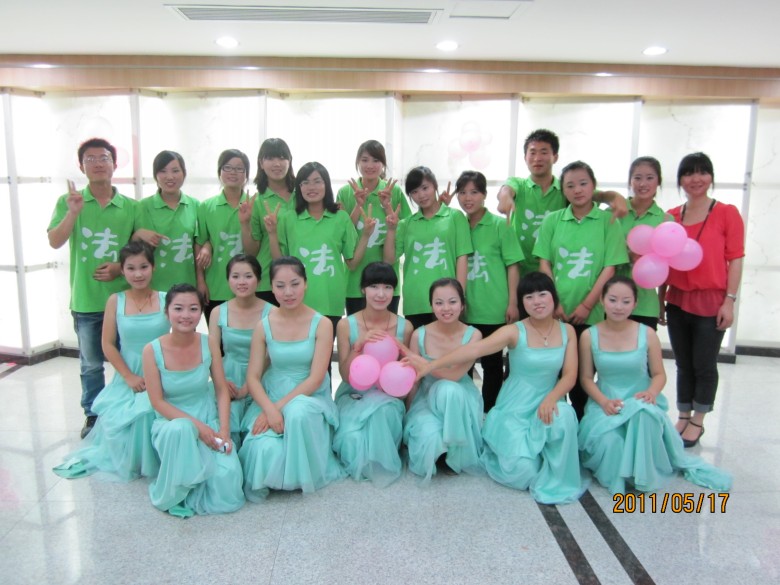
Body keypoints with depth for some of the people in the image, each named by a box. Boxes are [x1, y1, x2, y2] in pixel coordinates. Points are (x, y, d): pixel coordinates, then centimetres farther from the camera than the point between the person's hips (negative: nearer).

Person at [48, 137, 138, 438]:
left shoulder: (130, 207, 1)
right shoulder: (68, 201, 0)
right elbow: (55, 242, -10)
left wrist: (122, 267, -11)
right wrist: (73, 212, -23)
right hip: (86, 300, 0)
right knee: (91, 364, 13)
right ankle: (93, 416, 29)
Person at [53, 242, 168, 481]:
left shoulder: (167, 300, -6)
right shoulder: (115, 301, -2)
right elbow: (108, 345, 0)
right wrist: (129, 376, -7)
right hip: (127, 379, 2)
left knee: (149, 414, -24)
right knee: (121, 419, -15)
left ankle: (152, 462, 6)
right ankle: (127, 462, 18)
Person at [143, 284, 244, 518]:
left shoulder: (208, 344, -4)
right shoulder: (152, 351, -11)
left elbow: (222, 390, -2)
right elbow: (158, 402, -10)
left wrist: (224, 431, -13)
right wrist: (196, 425, -19)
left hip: (209, 420, 2)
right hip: (171, 422, -1)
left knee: (227, 478, -23)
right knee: (180, 430, -39)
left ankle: (196, 487, 13)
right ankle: (172, 494, -12)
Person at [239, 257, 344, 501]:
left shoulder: (321, 324, -9)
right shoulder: (264, 326, -2)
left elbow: (316, 379, -13)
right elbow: (253, 377, -4)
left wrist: (281, 406, -21)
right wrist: (270, 408, -23)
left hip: (309, 397, -1)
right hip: (271, 397, 2)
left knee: (298, 412, -39)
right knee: (266, 449, -28)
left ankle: (305, 475, -9)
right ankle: (263, 482, 11)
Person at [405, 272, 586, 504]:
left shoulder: (567, 331, -1)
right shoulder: (515, 331, -13)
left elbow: (570, 375, -5)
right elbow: (474, 350, -25)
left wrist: (551, 398, -26)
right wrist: (430, 365, -35)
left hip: (546, 403, 3)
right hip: (514, 409, -3)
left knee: (563, 415, -34)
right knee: (522, 470, -20)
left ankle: (555, 480, -8)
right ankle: (505, 448, 18)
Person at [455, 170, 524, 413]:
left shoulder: (500, 225, -4)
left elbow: (512, 265, -4)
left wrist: (512, 303, -8)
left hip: (493, 310, -3)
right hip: (463, 310, 4)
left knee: (492, 364, 9)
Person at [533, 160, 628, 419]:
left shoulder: (607, 221, -1)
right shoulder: (552, 220, 5)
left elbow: (609, 268, -4)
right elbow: (544, 264, 3)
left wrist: (587, 305, -9)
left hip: (590, 313, -1)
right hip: (555, 312, 1)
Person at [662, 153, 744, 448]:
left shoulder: (727, 213, -3)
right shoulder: (671, 217, 6)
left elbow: (735, 259, -4)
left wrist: (729, 300, -9)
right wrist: (660, 299, 8)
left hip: (711, 302, -3)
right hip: (677, 301, 3)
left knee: (704, 365, 7)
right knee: (683, 364, 12)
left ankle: (697, 422, 22)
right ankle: (683, 417, 26)